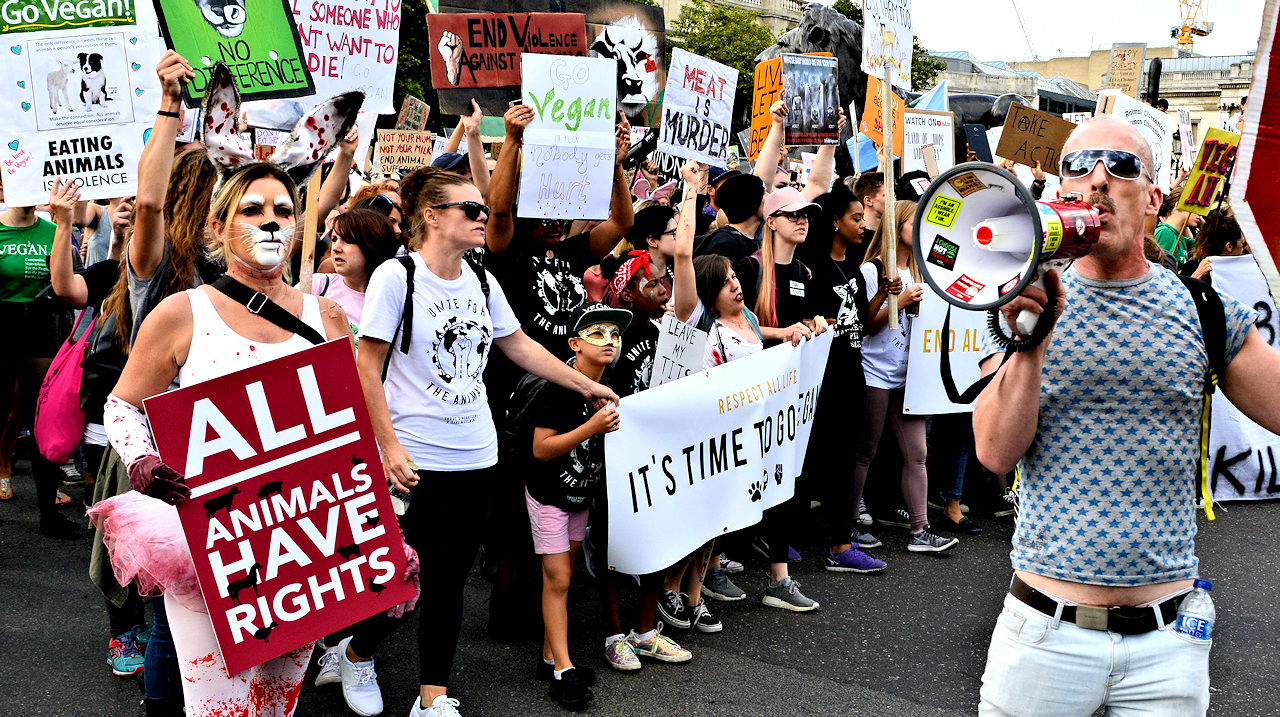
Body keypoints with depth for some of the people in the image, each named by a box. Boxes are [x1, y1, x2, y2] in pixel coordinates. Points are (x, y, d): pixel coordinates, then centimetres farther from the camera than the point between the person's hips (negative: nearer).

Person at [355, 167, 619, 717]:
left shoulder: (482, 282, 8)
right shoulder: (396, 276, -9)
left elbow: (519, 345, 18)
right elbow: (367, 370, -10)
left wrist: (586, 386, 19)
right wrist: (389, 447, -15)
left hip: (476, 458, 6)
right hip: (417, 461, -5)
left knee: (451, 579, 10)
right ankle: (357, 654, 30)